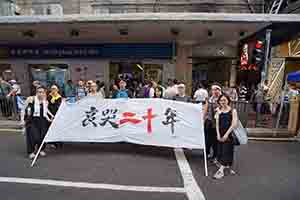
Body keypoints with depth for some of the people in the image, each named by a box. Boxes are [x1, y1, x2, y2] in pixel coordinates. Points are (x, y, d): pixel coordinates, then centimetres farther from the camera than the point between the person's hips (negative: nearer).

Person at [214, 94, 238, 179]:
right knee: (220, 151, 8)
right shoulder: (219, 111, 5)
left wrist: (226, 134, -16)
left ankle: (221, 170, -2)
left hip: (229, 134, -4)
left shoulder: (233, 111, -4)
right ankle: (228, 167, 26)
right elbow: (217, 123, 2)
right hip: (220, 134, 4)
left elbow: (234, 124, -11)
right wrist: (218, 135, -7)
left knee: (226, 151, -4)